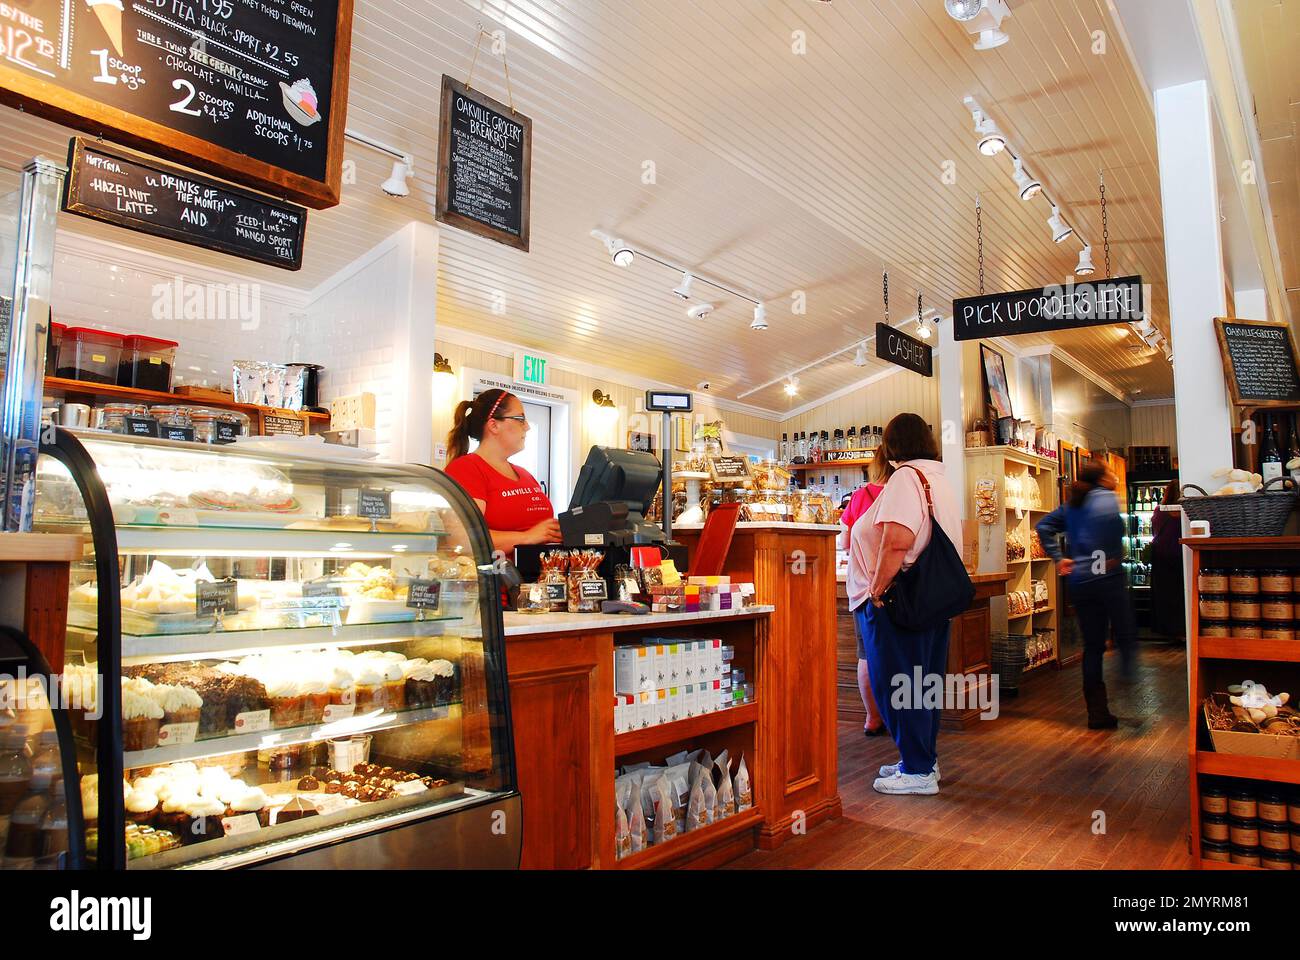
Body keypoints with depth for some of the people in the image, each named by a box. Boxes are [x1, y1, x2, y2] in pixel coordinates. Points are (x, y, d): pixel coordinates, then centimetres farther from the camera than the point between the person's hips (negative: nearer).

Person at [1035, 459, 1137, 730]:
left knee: (1092, 647, 9)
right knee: (1126, 636, 5)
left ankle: (1097, 713, 11)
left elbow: (1043, 527, 15)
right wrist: (1111, 555, -16)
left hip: (1078, 582, 6)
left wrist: (1058, 558, 12)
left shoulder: (1071, 505, 17)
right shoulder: (1105, 497, -4)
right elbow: (1107, 517, -25)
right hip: (1107, 577, -6)